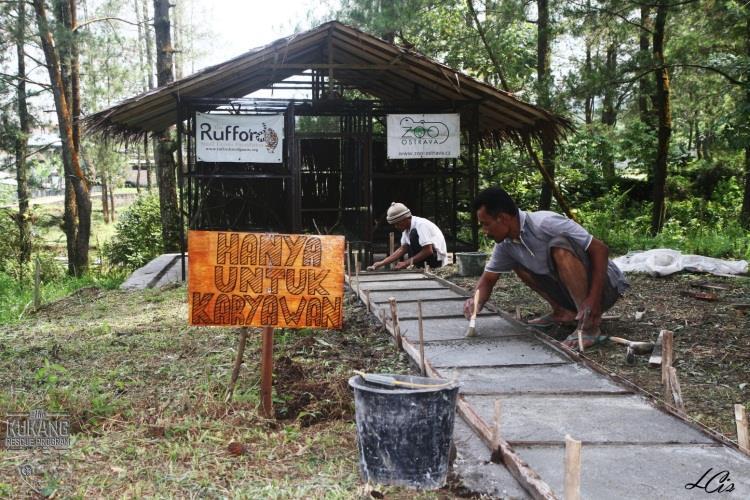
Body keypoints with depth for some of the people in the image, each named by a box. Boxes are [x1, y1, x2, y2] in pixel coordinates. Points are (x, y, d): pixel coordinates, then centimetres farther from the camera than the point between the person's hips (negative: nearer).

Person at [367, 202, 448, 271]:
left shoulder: (421, 225, -23)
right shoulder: (407, 228, 3)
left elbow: (428, 251, -28)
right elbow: (403, 249, 2)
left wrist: (407, 263, -26)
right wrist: (381, 263, -6)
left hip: (437, 257, -9)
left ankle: (419, 268, -17)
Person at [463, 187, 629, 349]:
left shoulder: (545, 223, -27)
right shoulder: (505, 245, -4)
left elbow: (600, 249, -26)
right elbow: (488, 279, 6)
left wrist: (593, 299, -35)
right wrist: (476, 300, -18)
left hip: (605, 285, -7)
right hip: (569, 290, 7)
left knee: (559, 246, -32)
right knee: (518, 265, 3)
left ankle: (589, 326, -26)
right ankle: (564, 312, 7)